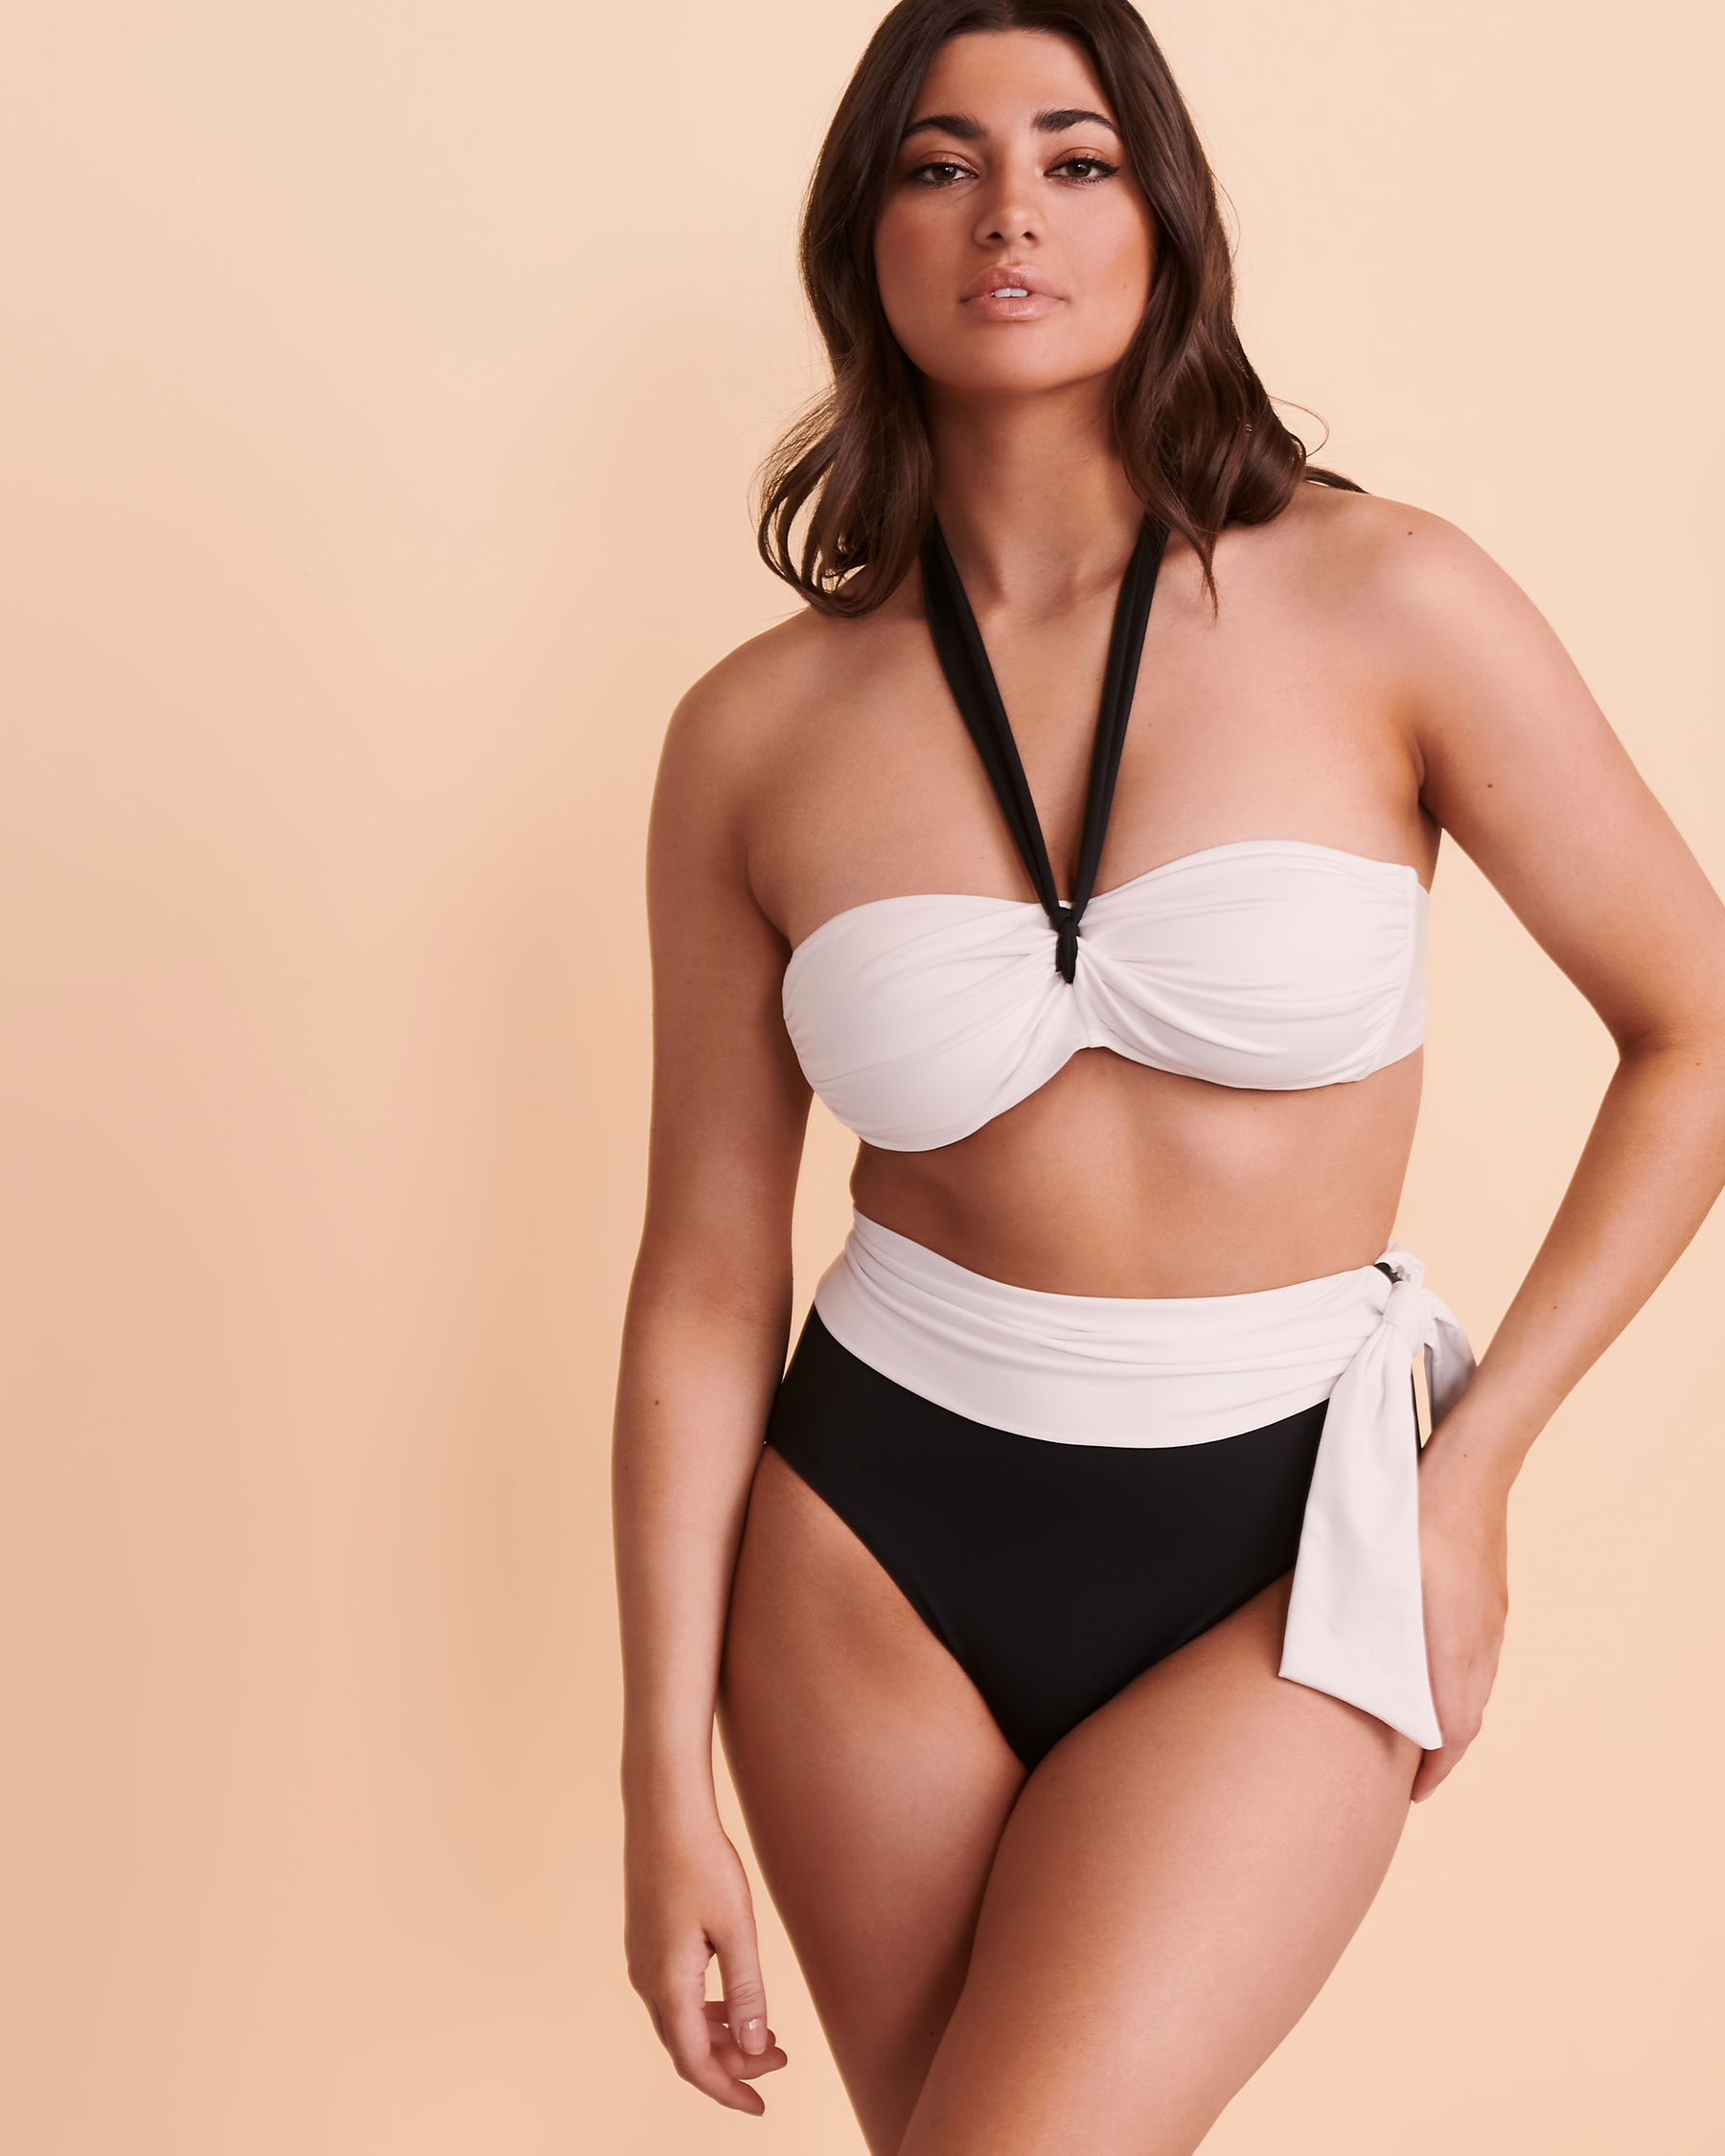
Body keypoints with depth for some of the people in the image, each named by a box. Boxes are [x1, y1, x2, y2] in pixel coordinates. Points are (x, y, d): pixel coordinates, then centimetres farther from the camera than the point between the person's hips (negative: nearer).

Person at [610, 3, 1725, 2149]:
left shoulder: (1383, 603, -8)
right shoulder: (758, 735, -3)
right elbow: (707, 1281, 0)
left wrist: (1473, 1465, -4)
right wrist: (665, 1786, 1)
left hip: (1266, 1571, -2)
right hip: (873, 1543, 2)